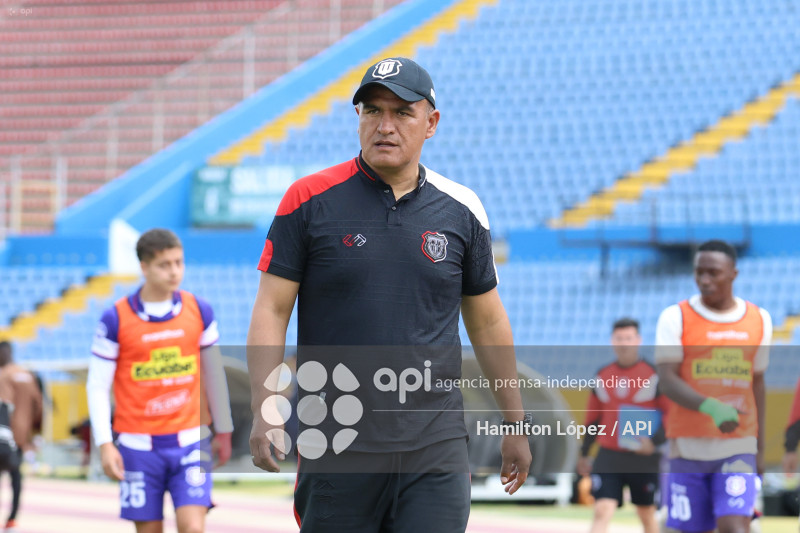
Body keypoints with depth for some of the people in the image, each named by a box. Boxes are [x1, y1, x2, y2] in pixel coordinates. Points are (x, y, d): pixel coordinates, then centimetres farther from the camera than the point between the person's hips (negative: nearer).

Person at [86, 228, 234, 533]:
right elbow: (97, 386, -3)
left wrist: (223, 432, 16)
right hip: (139, 447, -1)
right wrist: (105, 445, -10)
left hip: (190, 442, 1)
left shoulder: (199, 311, 2)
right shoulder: (116, 320, -6)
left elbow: (213, 374, 13)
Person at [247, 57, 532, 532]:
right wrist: (265, 410, -14)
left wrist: (515, 423, 19)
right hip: (336, 446, -1)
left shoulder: (461, 210, 7)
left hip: (436, 442, 1)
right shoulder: (309, 200, 1)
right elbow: (271, 310, -2)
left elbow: (487, 320, 18)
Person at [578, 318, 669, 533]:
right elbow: (593, 418, 18)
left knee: (647, 513, 13)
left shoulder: (654, 376, -5)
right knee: (602, 511, -11)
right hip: (608, 457, 2)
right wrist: (584, 453, 20)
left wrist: (655, 441, -21)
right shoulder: (603, 376, 8)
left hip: (643, 458, -2)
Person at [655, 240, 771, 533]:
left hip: (738, 447, 1)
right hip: (689, 446, -1)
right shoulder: (676, 318, -2)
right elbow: (667, 380, -12)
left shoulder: (759, 320, 9)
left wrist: (759, 448, 16)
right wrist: (710, 407, -30)